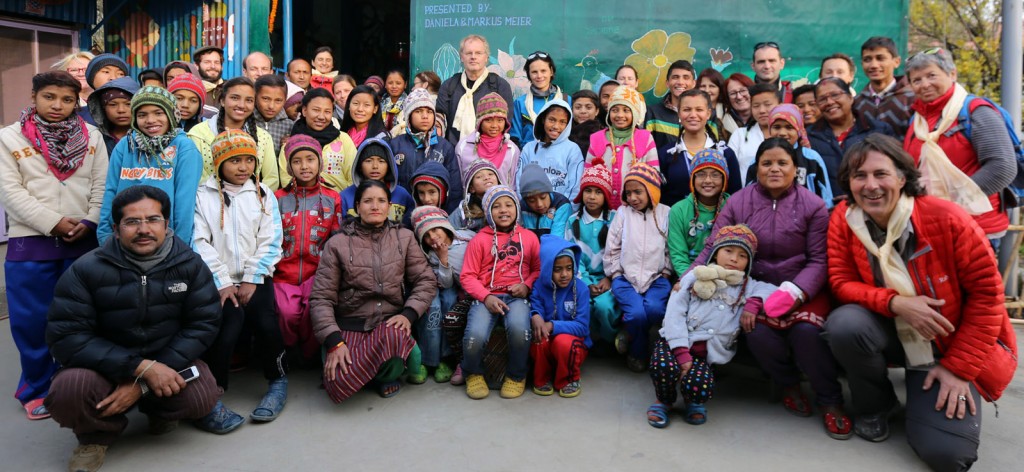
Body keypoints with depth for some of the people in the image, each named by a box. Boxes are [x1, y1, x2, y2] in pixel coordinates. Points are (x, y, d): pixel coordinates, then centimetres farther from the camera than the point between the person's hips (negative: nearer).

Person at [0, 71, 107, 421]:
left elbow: (101, 185, 4)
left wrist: (89, 222, -10)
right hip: (30, 243, -1)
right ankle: (37, 388, 19)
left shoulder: (91, 136, 8)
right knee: (32, 320, 3)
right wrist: (54, 223, -14)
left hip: (83, 242, 2)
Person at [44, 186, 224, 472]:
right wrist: (142, 367, -29)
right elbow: (66, 336, -18)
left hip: (168, 360, 1)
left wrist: (143, 383, -22)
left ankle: (159, 410, 13)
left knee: (201, 399, -26)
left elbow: (204, 324, -13)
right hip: (104, 366, -1)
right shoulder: (86, 270, -13)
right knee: (69, 389, -32)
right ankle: (96, 435, 5)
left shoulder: (189, 264, -9)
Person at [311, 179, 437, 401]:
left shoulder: (404, 237, 8)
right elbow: (321, 298, -2)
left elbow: (426, 280, 5)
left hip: (390, 323, 1)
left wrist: (408, 314, -13)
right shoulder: (337, 244, 2)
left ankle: (387, 374, -1)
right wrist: (333, 342, -15)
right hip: (349, 326, 0)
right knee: (339, 385, -27)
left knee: (394, 338, -37)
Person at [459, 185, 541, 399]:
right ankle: (474, 374, 7)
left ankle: (516, 376, -3)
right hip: (487, 296, 0)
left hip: (517, 296, 1)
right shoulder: (479, 240, 8)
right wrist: (486, 297, -11)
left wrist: (527, 285, -6)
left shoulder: (529, 237, 14)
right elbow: (467, 276, 4)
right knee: (475, 335, -30)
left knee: (519, 328, -34)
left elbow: (538, 269, 16)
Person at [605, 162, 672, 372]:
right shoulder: (623, 213, 6)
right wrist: (615, 275, 1)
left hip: (656, 277, 1)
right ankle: (638, 353, 5)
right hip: (625, 277, 0)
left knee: (655, 309, -29)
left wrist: (665, 274, 1)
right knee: (637, 313, -25)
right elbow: (612, 248, 7)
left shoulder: (665, 213, 6)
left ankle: (629, 336, 2)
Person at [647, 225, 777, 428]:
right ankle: (664, 401, 3)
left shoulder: (748, 287, 18)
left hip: (706, 354, 1)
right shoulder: (695, 277, 10)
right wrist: (682, 352, -13)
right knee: (664, 367, -34)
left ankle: (694, 402, 9)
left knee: (699, 388, -31)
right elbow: (675, 313, -1)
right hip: (675, 342, -1)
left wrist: (755, 302, -10)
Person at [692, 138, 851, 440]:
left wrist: (793, 293, -23)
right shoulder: (738, 202, 2)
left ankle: (830, 401, -1)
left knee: (806, 330, -29)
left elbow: (818, 260, -6)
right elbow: (713, 247, -2)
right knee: (758, 332, -27)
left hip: (802, 287, -1)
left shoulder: (812, 205, -2)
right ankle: (788, 384, 7)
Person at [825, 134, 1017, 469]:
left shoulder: (946, 218, -20)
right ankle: (875, 406, -1)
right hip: (893, 334, 2)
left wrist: (958, 368, -14)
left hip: (953, 347, -2)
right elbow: (842, 282, -9)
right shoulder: (843, 220, -13)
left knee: (946, 452, -17)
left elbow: (986, 292, -14)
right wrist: (895, 304, -29)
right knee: (844, 324, -33)